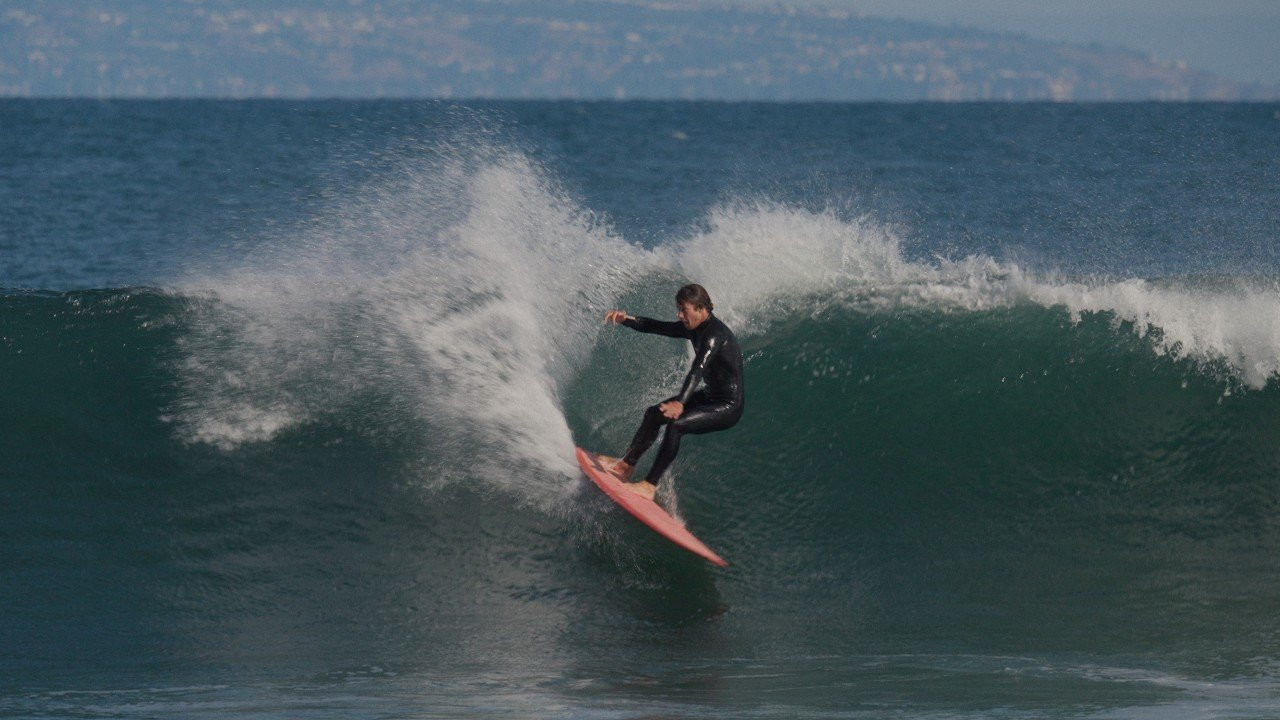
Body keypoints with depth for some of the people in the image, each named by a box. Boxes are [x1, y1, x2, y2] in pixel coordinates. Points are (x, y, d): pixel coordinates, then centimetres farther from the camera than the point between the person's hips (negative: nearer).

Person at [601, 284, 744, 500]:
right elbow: (656, 327, 9)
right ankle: (626, 464, 20)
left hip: (728, 407, -10)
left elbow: (698, 370, -41)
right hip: (710, 397, 10)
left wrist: (680, 403, -54)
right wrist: (625, 320, -8)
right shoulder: (693, 328, 3)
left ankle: (650, 485, -24)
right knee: (654, 413, 12)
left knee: (676, 424, -28)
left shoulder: (714, 334, -26)